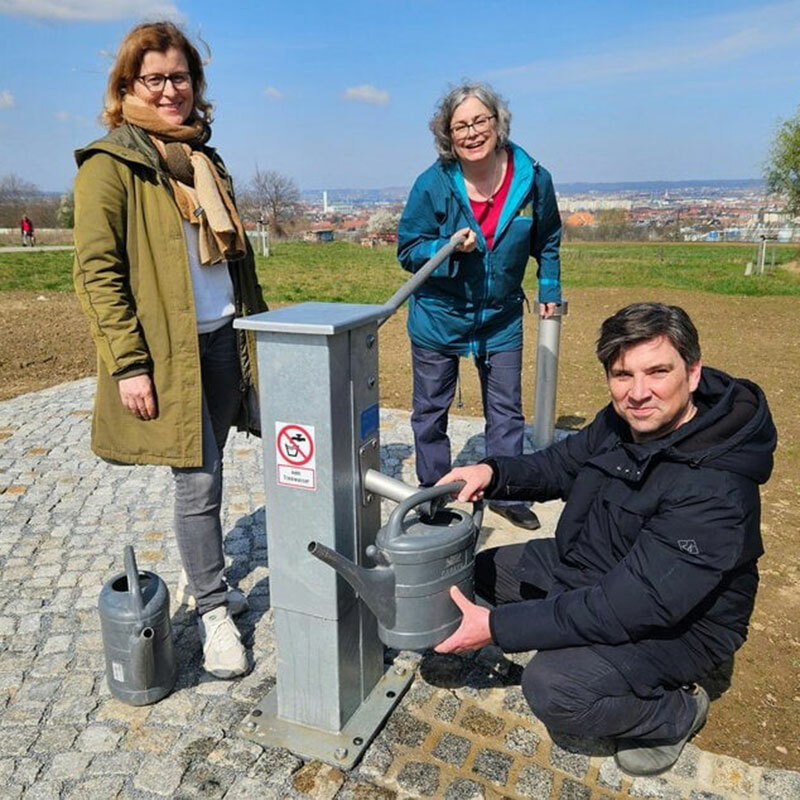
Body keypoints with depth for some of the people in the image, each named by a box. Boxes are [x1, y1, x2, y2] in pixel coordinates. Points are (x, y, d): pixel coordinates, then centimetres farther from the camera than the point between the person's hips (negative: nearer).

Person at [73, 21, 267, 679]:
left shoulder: (204, 158, 17)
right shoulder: (109, 165, -5)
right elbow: (97, 271, -11)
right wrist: (129, 364, -16)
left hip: (222, 340, 6)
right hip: (167, 352, -6)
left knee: (205, 471, 15)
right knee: (198, 480, -4)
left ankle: (200, 570, 34)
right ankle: (213, 608, 13)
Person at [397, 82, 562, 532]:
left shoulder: (532, 179, -9)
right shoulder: (432, 184, -15)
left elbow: (548, 241, 9)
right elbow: (408, 251, -10)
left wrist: (550, 290, 11)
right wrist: (449, 247, -28)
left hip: (501, 317, 2)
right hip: (439, 315, -1)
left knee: (507, 410, 10)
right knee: (430, 411, 9)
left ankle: (507, 494, 28)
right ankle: (433, 496, 28)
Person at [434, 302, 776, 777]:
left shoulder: (714, 492, -34)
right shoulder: (622, 422, -10)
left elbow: (630, 607, -35)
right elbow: (561, 466, 6)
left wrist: (497, 626, -33)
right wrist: (493, 474, -16)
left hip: (678, 627, -8)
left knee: (552, 688, -29)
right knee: (482, 569, 9)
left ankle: (675, 713, 1)